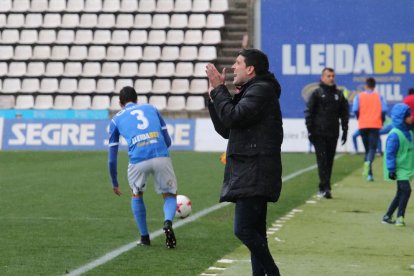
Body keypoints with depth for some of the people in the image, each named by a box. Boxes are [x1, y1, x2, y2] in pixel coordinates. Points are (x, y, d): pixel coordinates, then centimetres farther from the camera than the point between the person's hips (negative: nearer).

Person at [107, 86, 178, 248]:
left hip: (138, 161, 0)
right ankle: (168, 222, -13)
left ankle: (144, 237, 25)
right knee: (170, 195, 18)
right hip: (161, 157, 0)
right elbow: (168, 141, 23)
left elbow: (112, 158, 21)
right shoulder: (151, 109, 26)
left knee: (136, 196, 28)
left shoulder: (116, 119, 23)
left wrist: (114, 183, 33)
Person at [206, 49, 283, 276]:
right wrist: (215, 94, 14)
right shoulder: (249, 92, 22)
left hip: (254, 174, -11)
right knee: (255, 233, 10)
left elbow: (233, 118, -21)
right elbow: (225, 129, 21)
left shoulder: (262, 90, -9)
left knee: (244, 229, -18)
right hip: (248, 174, 11)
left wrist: (218, 88, -9)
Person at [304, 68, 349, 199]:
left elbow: (344, 113, 15)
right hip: (319, 133, -4)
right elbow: (309, 112, -1)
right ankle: (325, 187, -13)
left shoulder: (339, 95, 11)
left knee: (329, 161, 6)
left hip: (333, 133, 4)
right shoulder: (316, 93, 1)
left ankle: (324, 188, 14)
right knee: (322, 160, -8)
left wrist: (345, 130, 8)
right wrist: (310, 130, -8)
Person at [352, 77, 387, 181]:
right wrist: (382, 120, 11)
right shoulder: (379, 96, 4)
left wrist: (359, 118, 11)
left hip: (363, 126, 1)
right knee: (372, 148, -6)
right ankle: (368, 162, -37)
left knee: (367, 149, 12)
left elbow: (355, 110, -7)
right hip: (375, 125, -1)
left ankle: (369, 174, 10)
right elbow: (384, 110, -6)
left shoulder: (359, 96, 5)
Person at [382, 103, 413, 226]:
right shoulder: (395, 135, -18)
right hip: (400, 169, -9)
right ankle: (400, 217, -12)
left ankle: (387, 216, 21)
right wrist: (391, 169, -21)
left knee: (400, 194, 12)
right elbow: (390, 153, -19)